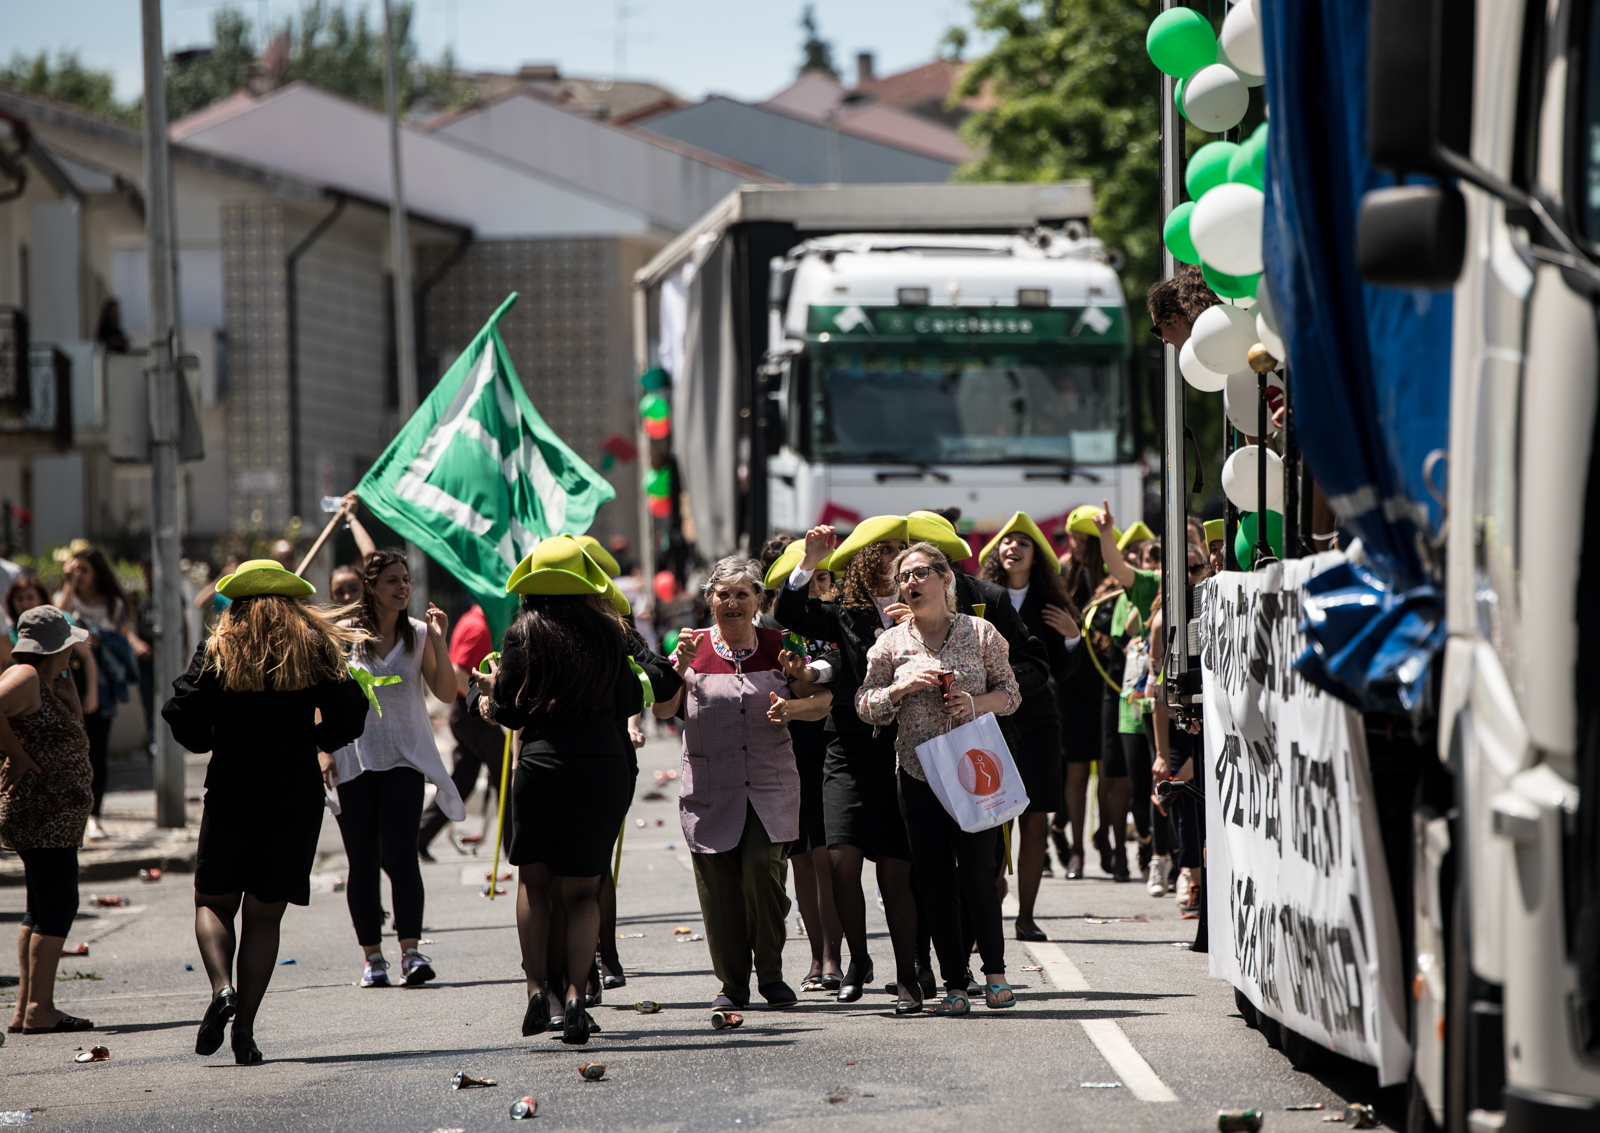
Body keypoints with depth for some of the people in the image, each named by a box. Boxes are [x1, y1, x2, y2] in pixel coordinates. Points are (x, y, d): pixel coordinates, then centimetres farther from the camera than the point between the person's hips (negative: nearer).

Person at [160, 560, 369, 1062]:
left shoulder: (217, 653, -1)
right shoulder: (318, 649, 3)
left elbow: (183, 720, -6)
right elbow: (349, 717, 1)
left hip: (232, 790, -1)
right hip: (298, 793, 2)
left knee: (214, 901, 11)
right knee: (264, 913, 6)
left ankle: (223, 987, -17)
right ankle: (245, 1029, -1)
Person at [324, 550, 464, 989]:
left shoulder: (418, 634, 4)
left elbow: (446, 693, -1)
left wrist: (439, 640, -9)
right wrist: (325, 750, -3)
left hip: (405, 758, -1)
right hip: (354, 759, 1)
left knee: (400, 857, -12)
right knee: (363, 863, 3)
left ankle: (411, 949, -13)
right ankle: (372, 956, 10)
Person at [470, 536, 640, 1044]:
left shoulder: (523, 633, -4)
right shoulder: (607, 631, 2)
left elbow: (508, 711, -2)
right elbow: (631, 703, 10)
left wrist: (491, 694, 20)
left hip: (543, 766, -1)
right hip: (605, 768, 1)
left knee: (534, 880, 16)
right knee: (582, 890, 8)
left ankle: (537, 990, 6)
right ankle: (575, 994, -7)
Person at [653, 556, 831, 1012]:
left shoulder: (778, 647, 6)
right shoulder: (694, 647, 5)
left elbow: (822, 701, 9)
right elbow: (662, 709, -4)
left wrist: (794, 707, -12)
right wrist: (681, 666, -19)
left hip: (770, 785, -1)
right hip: (709, 787, 1)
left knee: (762, 867, -17)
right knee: (718, 884, -1)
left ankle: (771, 974, -2)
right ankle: (732, 984, 12)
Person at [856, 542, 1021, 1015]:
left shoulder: (980, 633, 2)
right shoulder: (892, 643, 6)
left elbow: (1010, 693, 6)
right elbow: (866, 706, 6)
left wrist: (976, 703, -13)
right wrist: (903, 687, -11)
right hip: (919, 774, 2)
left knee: (977, 873, -9)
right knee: (934, 879, 1)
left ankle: (995, 971, 9)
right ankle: (954, 983, 7)